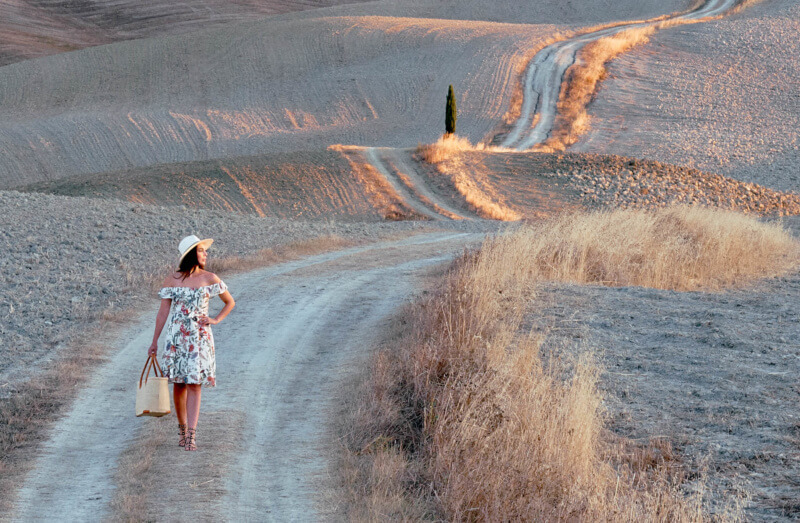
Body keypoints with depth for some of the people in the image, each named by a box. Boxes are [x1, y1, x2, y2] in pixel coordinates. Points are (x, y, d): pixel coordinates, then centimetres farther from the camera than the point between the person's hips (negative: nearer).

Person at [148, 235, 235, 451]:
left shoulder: (209, 279, 2)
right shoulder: (172, 280, 0)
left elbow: (230, 302, 14)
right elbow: (163, 312, 4)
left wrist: (216, 320, 0)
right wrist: (154, 342, 5)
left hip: (199, 338, -1)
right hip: (176, 337, 1)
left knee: (194, 385, -6)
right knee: (179, 384, 6)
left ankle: (191, 435, -10)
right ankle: (182, 428, 24)